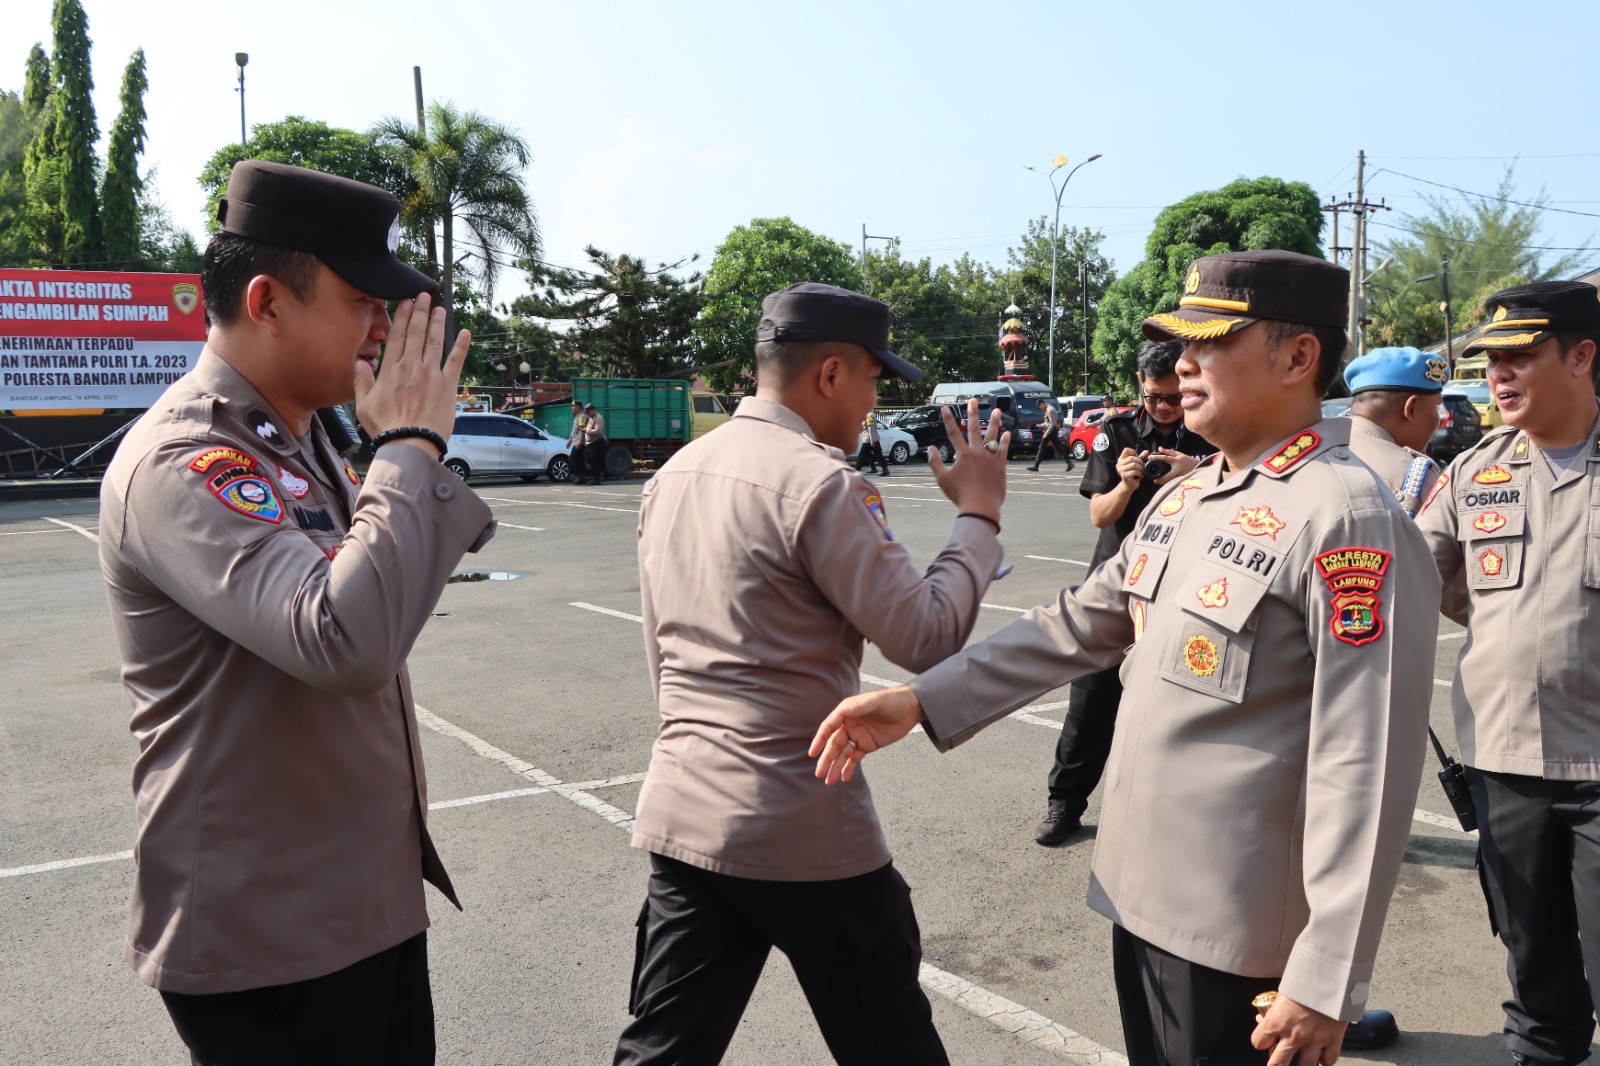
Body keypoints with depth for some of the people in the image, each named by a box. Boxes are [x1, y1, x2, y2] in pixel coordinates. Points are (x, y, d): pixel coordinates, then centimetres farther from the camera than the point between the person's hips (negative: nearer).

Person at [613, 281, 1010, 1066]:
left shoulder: (675, 474, 8)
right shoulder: (819, 482, -16)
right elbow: (927, 639, -15)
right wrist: (979, 516, -2)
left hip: (680, 812, 7)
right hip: (803, 830, -7)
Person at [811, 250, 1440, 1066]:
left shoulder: (1348, 521, -19)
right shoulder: (1182, 497, 8)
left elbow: (1365, 768, -21)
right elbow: (1082, 624, 11)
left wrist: (1326, 982, -20)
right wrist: (924, 700, 3)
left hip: (1233, 933, -8)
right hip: (1139, 891, 8)